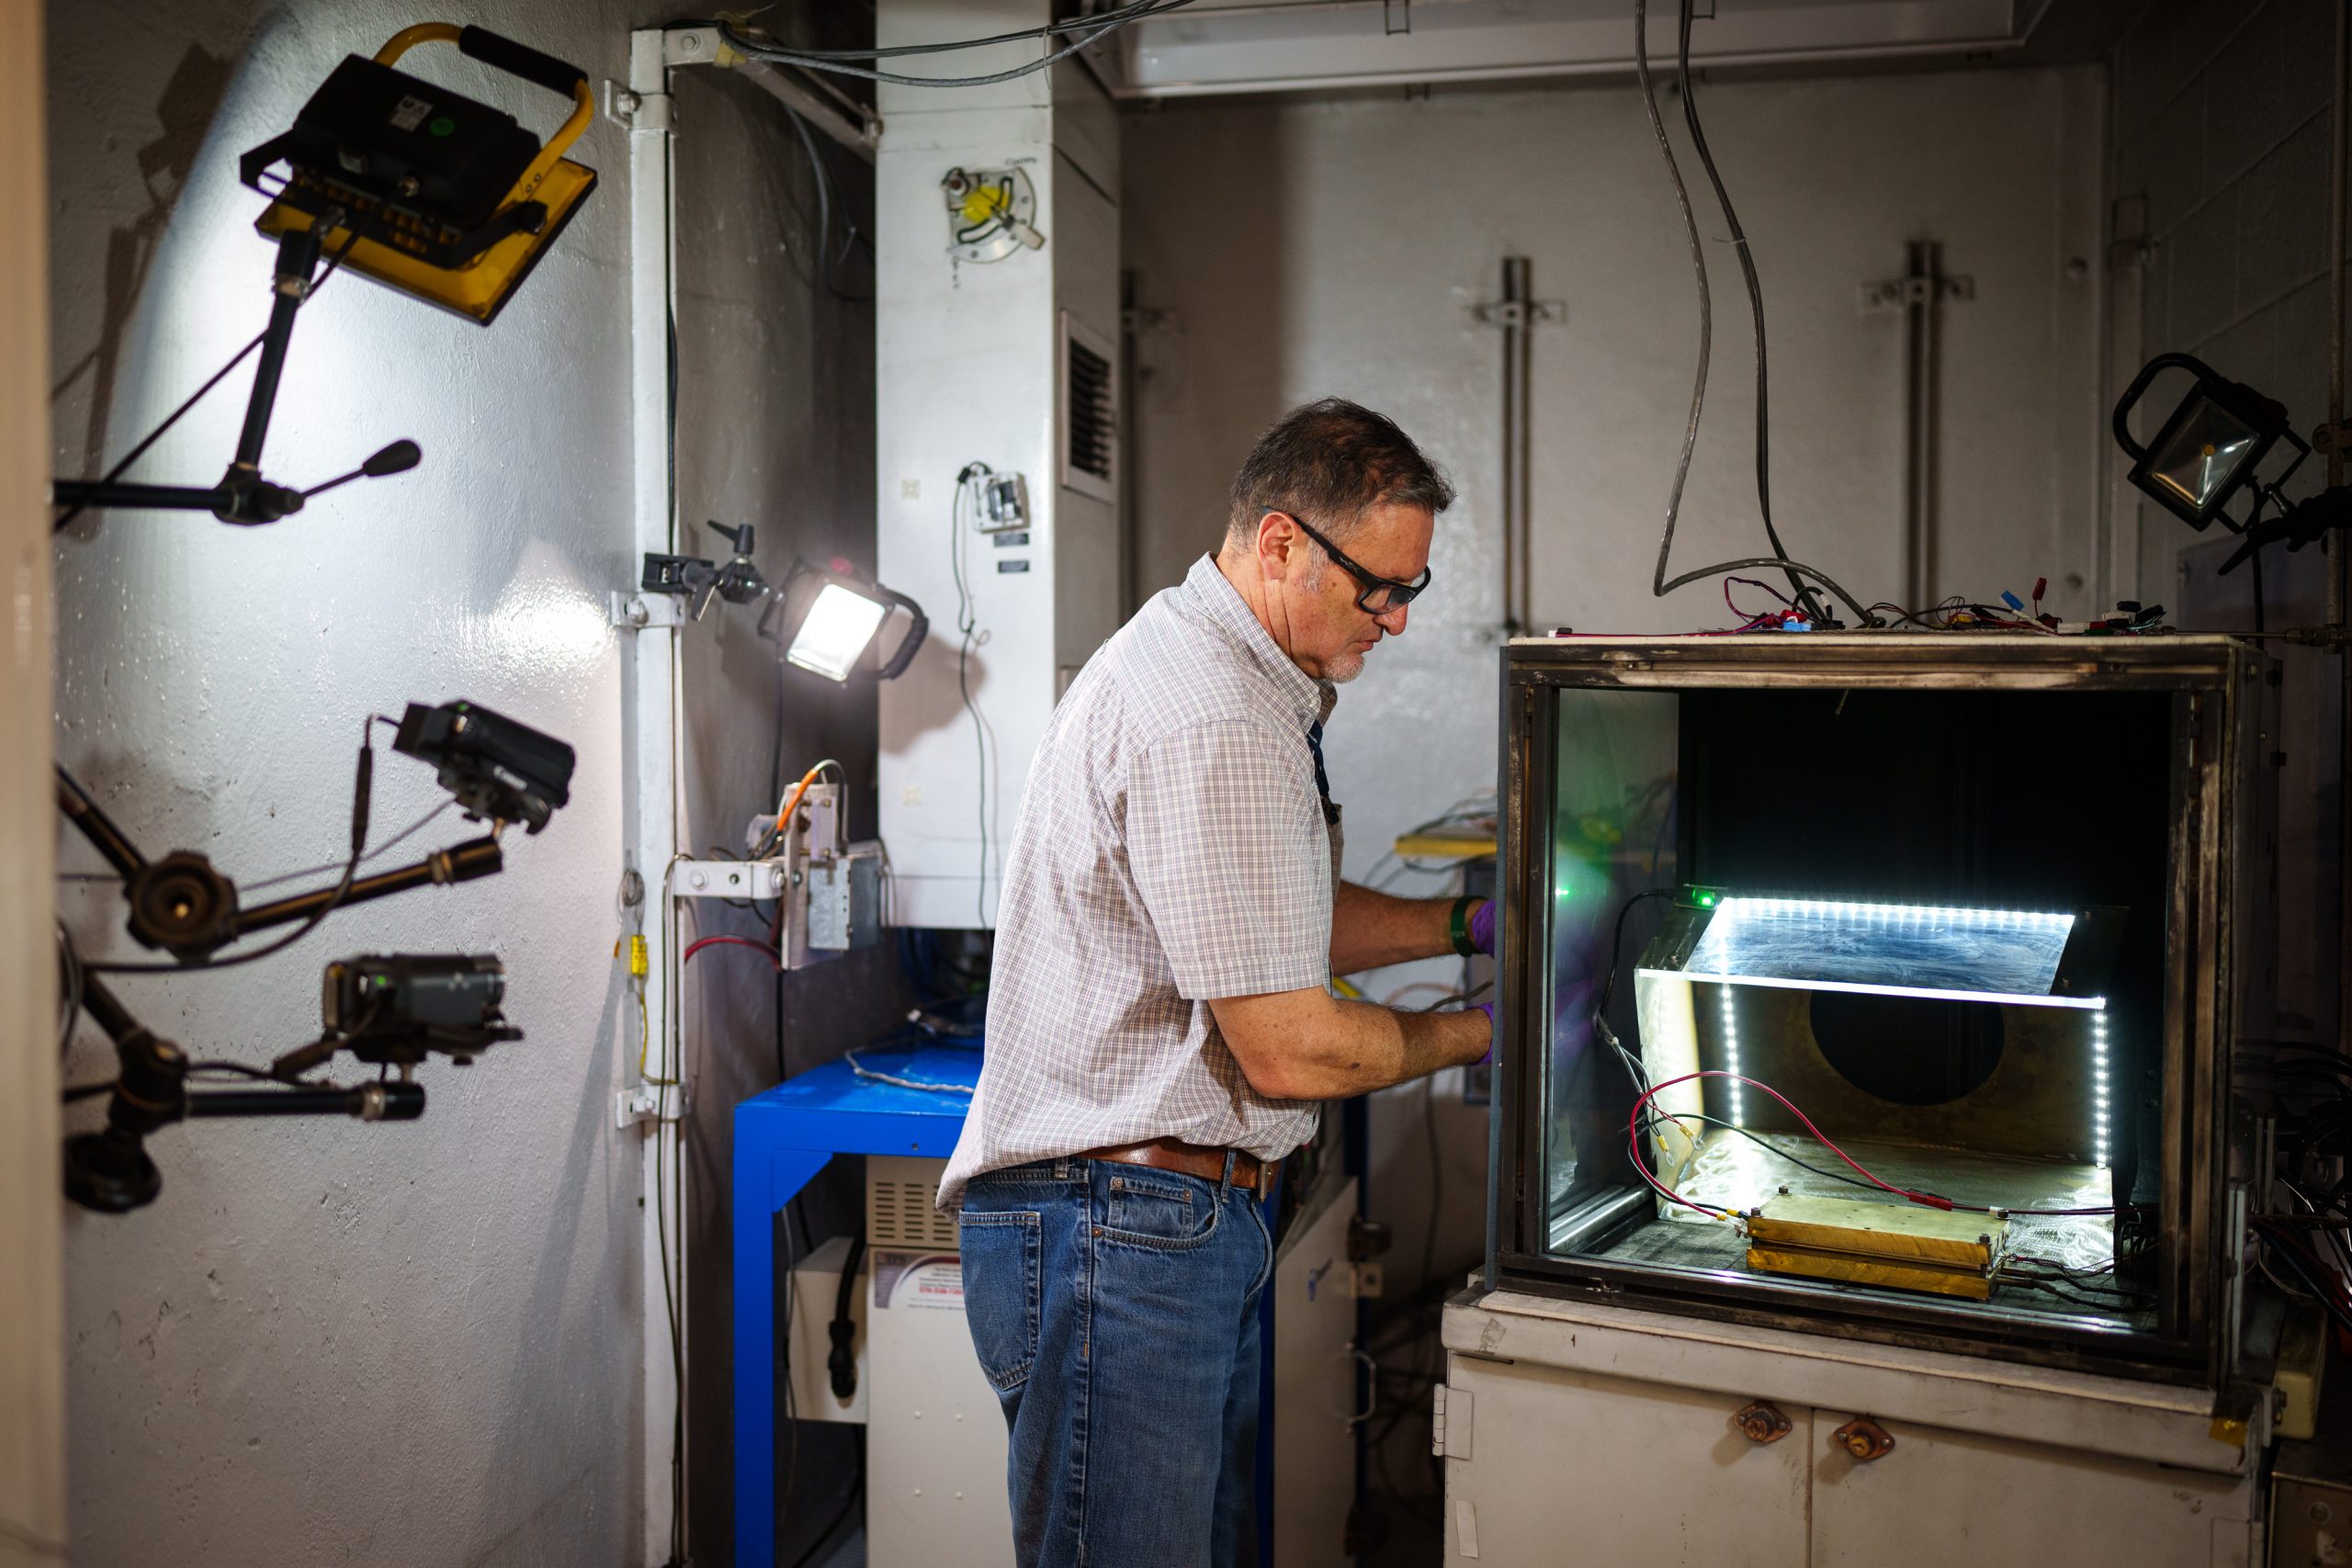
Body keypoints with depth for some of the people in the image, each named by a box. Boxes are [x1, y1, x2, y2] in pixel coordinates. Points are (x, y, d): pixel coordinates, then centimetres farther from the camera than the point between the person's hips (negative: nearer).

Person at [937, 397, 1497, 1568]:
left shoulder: (1221, 673, 14)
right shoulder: (1213, 727, -22)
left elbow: (1280, 924, 24)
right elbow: (1289, 1052, -20)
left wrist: (1469, 924, 13)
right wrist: (1482, 1034, -4)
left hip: (1190, 1218, 11)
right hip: (1116, 1234, -11)